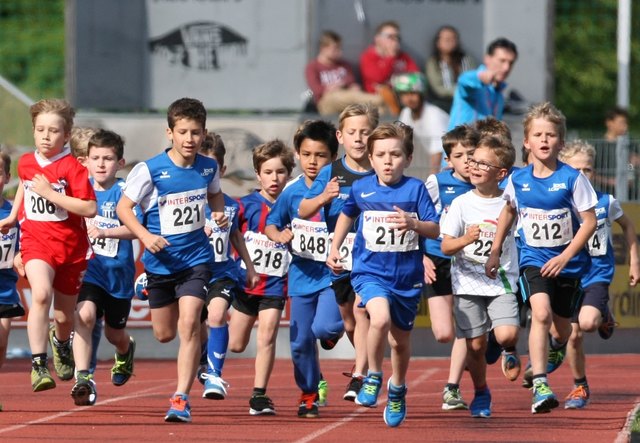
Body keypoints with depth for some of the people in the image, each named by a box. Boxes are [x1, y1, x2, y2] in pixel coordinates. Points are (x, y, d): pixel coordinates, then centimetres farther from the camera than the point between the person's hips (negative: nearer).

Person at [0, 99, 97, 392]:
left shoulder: (72, 168, -13)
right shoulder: (25, 163, 2)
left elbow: (89, 208, -22)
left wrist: (50, 193, -24)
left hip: (70, 245, -1)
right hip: (35, 239, 1)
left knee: (64, 316, 12)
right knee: (41, 294, -29)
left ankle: (61, 341, 50)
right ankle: (38, 364, -27)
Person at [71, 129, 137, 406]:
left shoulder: (123, 191, -11)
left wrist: (104, 232, -37)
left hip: (118, 271, -1)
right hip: (88, 268, 1)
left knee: (114, 333, 17)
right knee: (84, 315, -26)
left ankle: (126, 351, 55)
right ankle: (83, 378, -30)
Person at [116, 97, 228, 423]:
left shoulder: (208, 168, -4)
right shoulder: (150, 170, -14)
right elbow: (123, 207, -8)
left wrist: (219, 214, -2)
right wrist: (145, 236, -22)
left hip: (196, 259, 0)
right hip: (160, 261, 0)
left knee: (188, 325, -17)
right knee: (164, 334, 14)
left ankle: (181, 398, -15)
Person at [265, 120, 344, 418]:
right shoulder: (291, 192, 0)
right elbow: (270, 224, 10)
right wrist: (280, 236, -11)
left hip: (332, 273, -3)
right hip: (302, 273, 3)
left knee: (325, 327, -25)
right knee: (300, 340, 8)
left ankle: (331, 332, 14)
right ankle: (309, 394, 28)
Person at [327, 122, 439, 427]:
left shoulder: (415, 189, -7)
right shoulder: (361, 189, -2)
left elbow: (435, 230, -8)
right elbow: (347, 215, 20)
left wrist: (414, 224, -27)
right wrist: (334, 248, 17)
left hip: (407, 276, 1)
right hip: (370, 272, -1)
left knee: (400, 341, 15)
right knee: (380, 319, -30)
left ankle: (397, 389, 43)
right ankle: (373, 377, -7)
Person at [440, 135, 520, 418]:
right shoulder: (462, 204, -3)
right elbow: (446, 246, -8)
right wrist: (465, 240, -27)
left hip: (501, 282, 0)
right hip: (468, 283, 1)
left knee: (506, 334, -20)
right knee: (476, 344, 1)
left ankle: (510, 352, 17)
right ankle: (481, 393, 25)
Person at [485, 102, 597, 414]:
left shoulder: (572, 178, -13)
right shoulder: (518, 180, -3)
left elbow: (589, 222, -10)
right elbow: (508, 212, 16)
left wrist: (565, 257, -17)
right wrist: (495, 252, 16)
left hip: (568, 262, 0)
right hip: (533, 259, 0)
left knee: (560, 329, 13)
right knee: (541, 313, -24)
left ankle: (554, 352, 52)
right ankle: (539, 386, -28)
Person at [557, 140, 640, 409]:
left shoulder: (606, 202, -4)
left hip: (598, 275, -1)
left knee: (587, 322, -26)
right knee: (573, 335, 2)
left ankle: (605, 317, 12)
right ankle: (580, 388, 21)